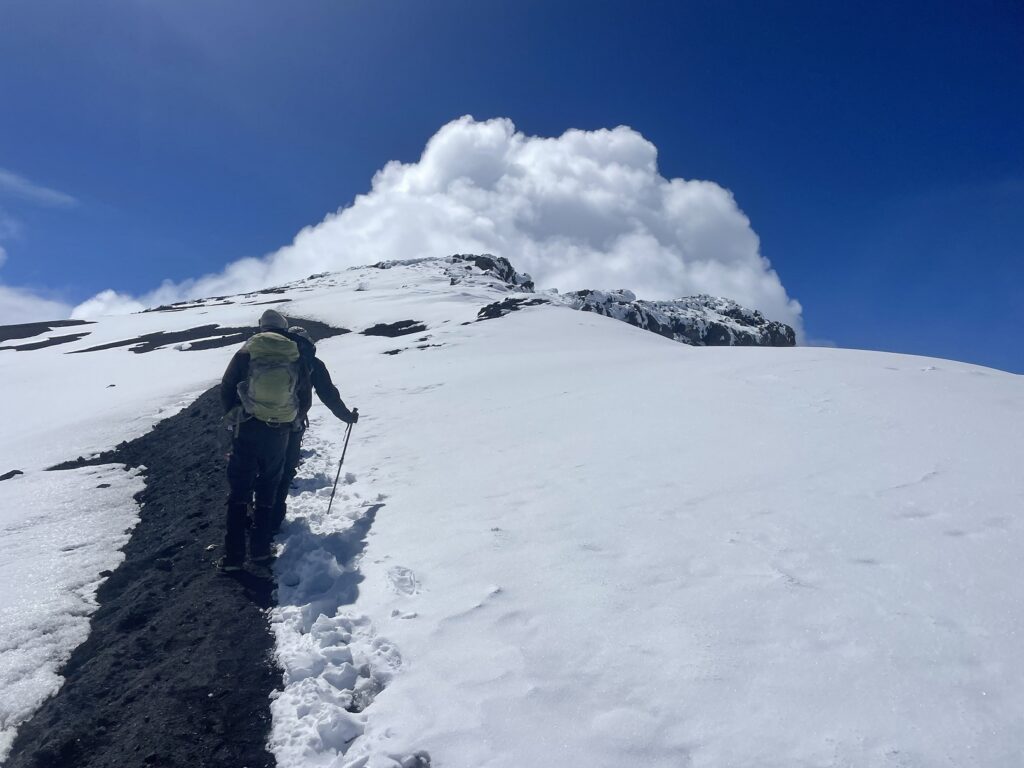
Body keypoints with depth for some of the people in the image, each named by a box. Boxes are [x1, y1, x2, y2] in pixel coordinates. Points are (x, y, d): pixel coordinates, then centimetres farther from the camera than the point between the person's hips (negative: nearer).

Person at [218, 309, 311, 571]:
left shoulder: (246, 353, -2)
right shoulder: (297, 358, 0)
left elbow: (226, 389, 1)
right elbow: (305, 400, 6)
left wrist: (234, 415, 16)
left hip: (247, 430, -1)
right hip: (279, 434, 1)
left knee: (239, 489, 7)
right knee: (268, 490, 15)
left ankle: (234, 554, 5)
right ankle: (260, 548, 16)